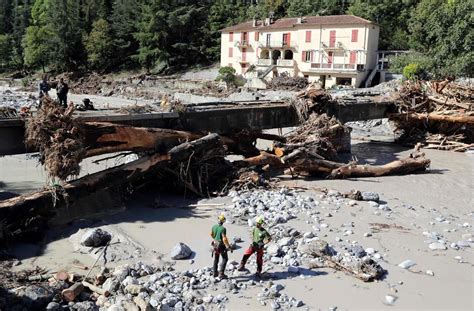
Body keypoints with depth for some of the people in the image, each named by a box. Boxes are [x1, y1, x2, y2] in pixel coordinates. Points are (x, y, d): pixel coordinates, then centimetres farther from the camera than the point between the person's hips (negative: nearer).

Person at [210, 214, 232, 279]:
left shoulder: (214, 226, -4)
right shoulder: (223, 229, -26)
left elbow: (211, 234, 13)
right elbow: (224, 239, -30)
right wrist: (229, 247, -21)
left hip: (215, 244, 7)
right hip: (221, 246, -6)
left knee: (216, 259, 18)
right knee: (225, 259, 8)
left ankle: (215, 273, 27)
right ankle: (221, 274, 2)